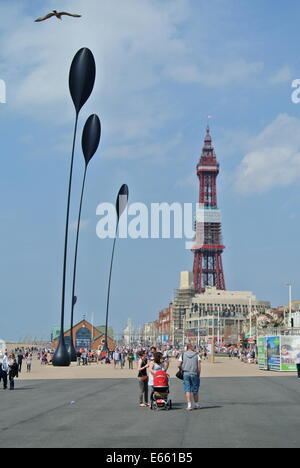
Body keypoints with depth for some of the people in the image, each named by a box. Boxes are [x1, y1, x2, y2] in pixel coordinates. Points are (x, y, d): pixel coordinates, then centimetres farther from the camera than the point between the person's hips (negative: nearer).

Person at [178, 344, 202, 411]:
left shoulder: (183, 355, 5)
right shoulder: (196, 355, 5)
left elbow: (179, 365, -1)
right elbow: (199, 365, -4)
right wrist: (198, 374, 0)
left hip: (186, 373, 0)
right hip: (194, 373, 0)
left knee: (187, 390, 1)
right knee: (195, 390, 11)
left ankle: (189, 405, -8)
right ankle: (196, 404, 21)